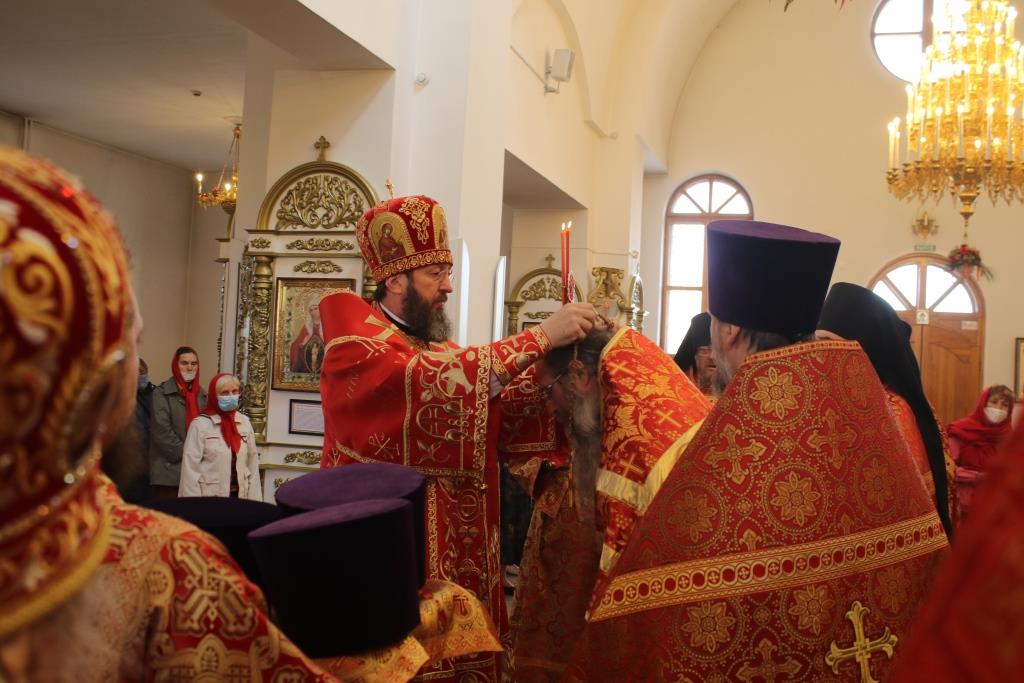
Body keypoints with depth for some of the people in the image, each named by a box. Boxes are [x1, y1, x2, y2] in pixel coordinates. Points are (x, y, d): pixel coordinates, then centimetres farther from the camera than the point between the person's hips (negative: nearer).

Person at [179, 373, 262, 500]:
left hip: (240, 495, 4)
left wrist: (254, 500, 4)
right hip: (210, 497, -4)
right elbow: (191, 468, -8)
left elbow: (252, 463, 7)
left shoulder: (245, 422, 5)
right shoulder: (200, 424, -7)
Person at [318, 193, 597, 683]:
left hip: (455, 551, 8)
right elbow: (431, 379, -29)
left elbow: (498, 407, 8)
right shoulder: (356, 346, -12)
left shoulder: (433, 346, 15)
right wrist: (539, 338, -29)